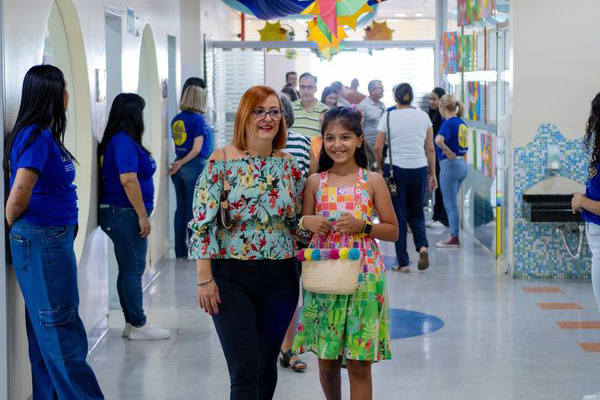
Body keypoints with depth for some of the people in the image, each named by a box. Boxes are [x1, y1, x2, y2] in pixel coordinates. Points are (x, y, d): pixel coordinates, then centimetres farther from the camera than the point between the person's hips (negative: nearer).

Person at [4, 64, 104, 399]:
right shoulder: (36, 136, -17)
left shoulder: (43, 134, 12)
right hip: (41, 239, -9)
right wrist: (12, 224, -5)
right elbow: (20, 193, -22)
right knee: (62, 327, -4)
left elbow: (22, 192, 18)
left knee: (47, 327, 15)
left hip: (55, 238, 9)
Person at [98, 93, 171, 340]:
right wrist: (142, 215, -20)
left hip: (120, 214, 10)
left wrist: (141, 214, 20)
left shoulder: (118, 141, 14)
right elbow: (128, 180, -23)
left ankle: (132, 322, 19)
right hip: (125, 214, -10)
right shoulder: (124, 143, -16)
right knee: (133, 270, -4)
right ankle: (138, 325, 2)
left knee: (129, 269, 13)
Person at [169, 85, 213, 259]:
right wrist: (181, 164, -9)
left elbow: (177, 144, 13)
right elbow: (197, 148, -15)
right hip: (195, 166, -6)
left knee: (181, 209, 9)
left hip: (179, 167, 6)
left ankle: (180, 252, 12)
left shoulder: (176, 119, 9)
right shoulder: (198, 119, -10)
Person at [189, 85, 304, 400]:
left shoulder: (289, 165, 6)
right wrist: (204, 278, -13)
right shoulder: (221, 162, -7)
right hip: (232, 278, -4)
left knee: (267, 365, 13)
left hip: (280, 279, 4)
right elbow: (202, 223, -9)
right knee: (245, 371, -9)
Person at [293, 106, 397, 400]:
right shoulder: (315, 182, 7)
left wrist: (362, 226, -13)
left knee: (359, 365, -2)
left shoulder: (372, 181, 1)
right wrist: (307, 222, -9)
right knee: (326, 361, 10)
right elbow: (302, 228, 13)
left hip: (363, 275, -2)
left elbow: (393, 231, 3)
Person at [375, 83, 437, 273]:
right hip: (419, 168, 2)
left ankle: (403, 262, 6)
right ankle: (422, 246, -10)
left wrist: (381, 168, 11)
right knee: (416, 212, 17)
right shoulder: (423, 116, 5)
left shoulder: (388, 117, -2)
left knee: (399, 215, 6)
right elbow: (430, 148, 6)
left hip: (395, 168, -2)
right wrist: (432, 173, 13)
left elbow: (378, 148, -4)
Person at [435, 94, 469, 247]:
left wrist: (449, 153, -22)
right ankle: (454, 235, 22)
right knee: (452, 203, 18)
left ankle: (454, 238, 5)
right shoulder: (462, 123, 10)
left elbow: (438, 140, -35)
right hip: (462, 164, 8)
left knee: (450, 204, 0)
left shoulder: (448, 123, -16)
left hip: (450, 164, -8)